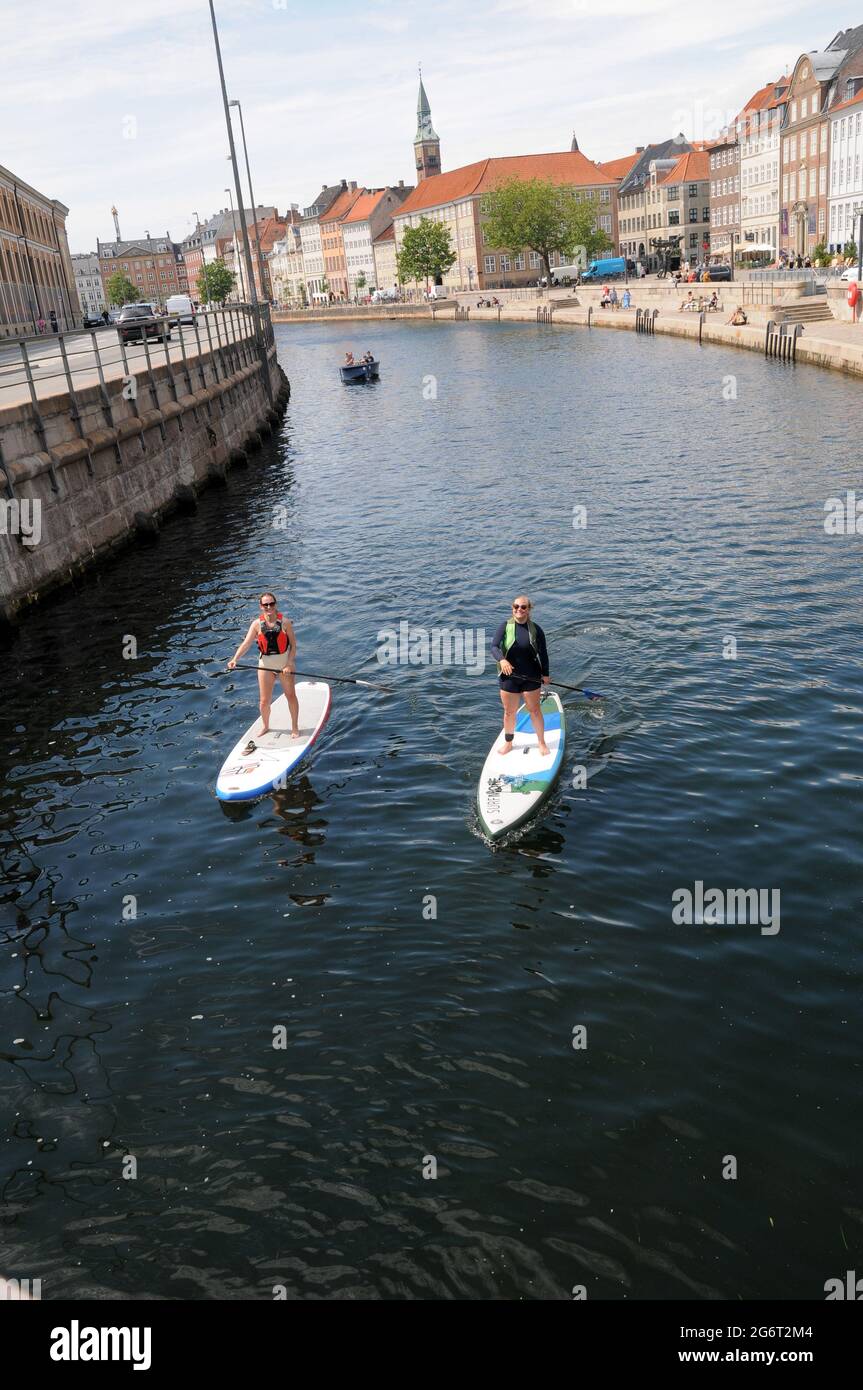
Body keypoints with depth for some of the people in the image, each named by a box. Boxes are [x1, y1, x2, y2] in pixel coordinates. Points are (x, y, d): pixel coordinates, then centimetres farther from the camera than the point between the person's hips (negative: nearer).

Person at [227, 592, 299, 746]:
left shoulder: (285, 622, -12)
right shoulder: (257, 624, -9)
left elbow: (293, 644, -8)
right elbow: (246, 643, -17)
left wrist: (289, 664, -17)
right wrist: (235, 659, -31)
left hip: (285, 662, -1)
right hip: (265, 663, 1)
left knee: (291, 695, 8)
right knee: (264, 700, 6)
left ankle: (295, 727, 25)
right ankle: (265, 726, 32)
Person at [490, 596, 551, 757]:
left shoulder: (535, 629, -3)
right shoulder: (505, 626, -5)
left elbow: (543, 653, 4)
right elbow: (494, 646, -12)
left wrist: (545, 674, 4)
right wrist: (502, 660, -30)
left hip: (531, 677, 0)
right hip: (509, 676, 0)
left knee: (535, 710, 6)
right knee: (509, 712, 10)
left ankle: (541, 742, 21)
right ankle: (508, 743, 28)